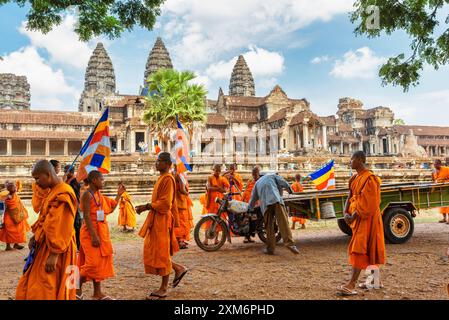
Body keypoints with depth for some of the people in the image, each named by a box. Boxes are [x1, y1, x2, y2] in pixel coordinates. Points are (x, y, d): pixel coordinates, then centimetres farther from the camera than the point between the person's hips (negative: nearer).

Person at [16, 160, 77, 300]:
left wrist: (54, 255, -23)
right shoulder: (53, 192, 10)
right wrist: (35, 236, 6)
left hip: (54, 249, -10)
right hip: (44, 244, 10)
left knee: (46, 291, 1)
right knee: (31, 287, 18)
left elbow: (62, 228, -24)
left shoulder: (63, 194, -21)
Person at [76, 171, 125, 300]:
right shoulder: (87, 195, -13)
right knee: (94, 262, -8)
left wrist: (119, 195, 16)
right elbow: (86, 216, -19)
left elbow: (111, 208, 19)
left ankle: (97, 292, 17)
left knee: (101, 262, 10)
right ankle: (77, 288, 10)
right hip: (91, 232, -9)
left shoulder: (99, 195, 12)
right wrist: (93, 235, -24)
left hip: (102, 232, 9)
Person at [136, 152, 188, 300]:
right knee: (153, 251, 15)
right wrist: (146, 206, 10)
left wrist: (147, 207, -17)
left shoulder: (168, 179, -15)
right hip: (155, 219, 10)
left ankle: (164, 289, 12)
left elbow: (165, 203, -22)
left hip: (162, 220, -10)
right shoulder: (161, 178, 15)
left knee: (161, 253, -1)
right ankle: (179, 269, 27)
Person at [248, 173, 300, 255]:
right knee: (283, 222, -10)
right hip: (276, 200, -2)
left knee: (269, 226, 9)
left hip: (265, 204, 3)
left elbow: (253, 200, 37)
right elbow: (283, 182, 8)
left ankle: (270, 248, 7)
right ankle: (289, 243, -25)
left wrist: (250, 209, 52)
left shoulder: (257, 183, 34)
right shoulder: (272, 176, 27)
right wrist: (290, 191, 20)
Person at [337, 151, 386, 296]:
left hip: (367, 218, -9)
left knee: (359, 248, -11)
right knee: (368, 249, 15)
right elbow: (350, 197, 9)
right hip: (358, 218, 9)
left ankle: (352, 284, -11)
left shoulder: (369, 179, -18)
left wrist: (353, 216, -15)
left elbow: (366, 203, -21)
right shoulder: (355, 178, 11)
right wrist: (346, 213, -6)